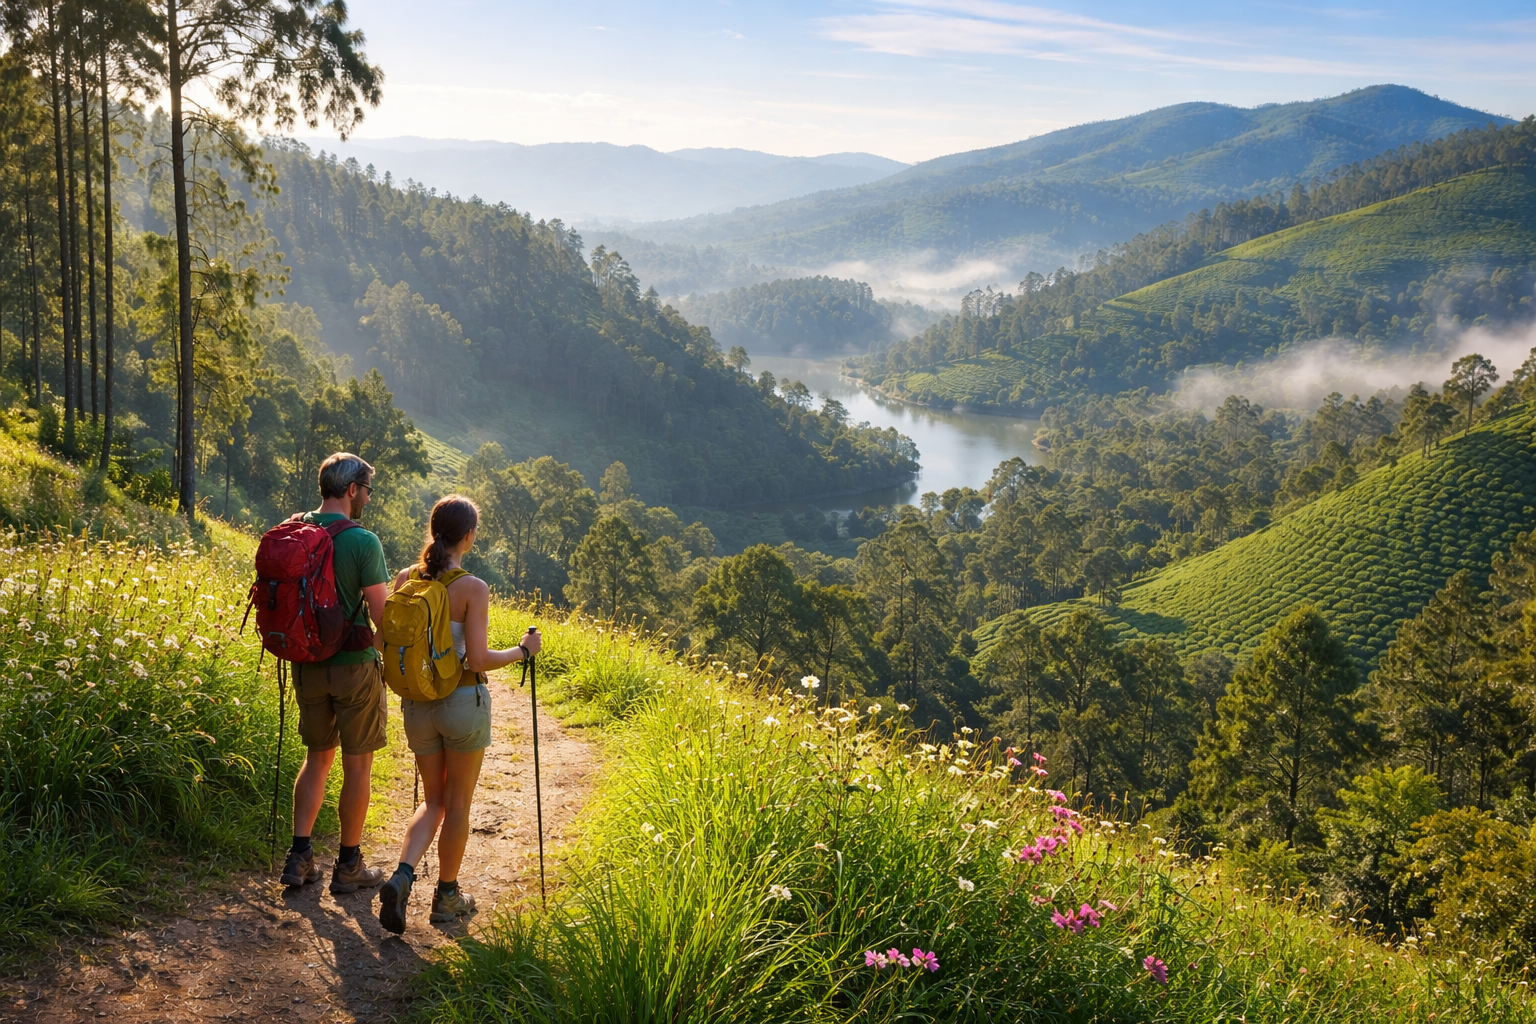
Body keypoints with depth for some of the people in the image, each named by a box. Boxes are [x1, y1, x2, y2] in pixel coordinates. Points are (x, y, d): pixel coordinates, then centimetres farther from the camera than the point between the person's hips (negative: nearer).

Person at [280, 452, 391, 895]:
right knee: (357, 764, 7)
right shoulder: (363, 542, -16)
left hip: (308, 664, 6)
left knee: (317, 756, 19)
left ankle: (300, 857, 15)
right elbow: (381, 614, -16)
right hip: (354, 665, -5)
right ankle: (349, 865, 15)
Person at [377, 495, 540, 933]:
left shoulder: (405, 579, -1)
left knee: (434, 800, 19)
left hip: (417, 703, 5)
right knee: (458, 804, 13)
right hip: (463, 702, -5)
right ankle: (447, 897, 24)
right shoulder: (473, 588, -16)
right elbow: (478, 660, -18)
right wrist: (523, 650, -2)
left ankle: (402, 876, -3)